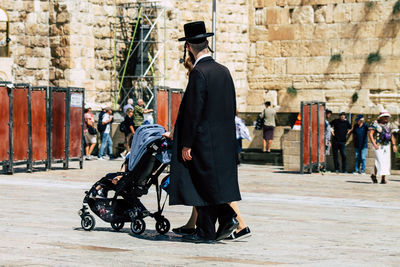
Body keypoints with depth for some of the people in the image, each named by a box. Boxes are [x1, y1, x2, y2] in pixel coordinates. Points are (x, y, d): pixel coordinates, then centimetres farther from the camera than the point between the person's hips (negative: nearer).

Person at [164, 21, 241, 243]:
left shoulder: (198, 73, -16)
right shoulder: (224, 71, 8)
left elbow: (193, 110, -18)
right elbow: (232, 107, 13)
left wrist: (186, 143, -14)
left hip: (204, 139, -8)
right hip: (224, 139, 8)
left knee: (203, 185, 0)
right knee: (216, 181, 16)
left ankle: (206, 232, 5)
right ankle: (227, 218, 4)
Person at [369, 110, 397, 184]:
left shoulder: (389, 125, 12)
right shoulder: (376, 124, -6)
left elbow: (392, 136, 16)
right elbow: (370, 134, -11)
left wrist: (394, 145, 5)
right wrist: (374, 144, -21)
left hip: (386, 146, 5)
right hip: (378, 146, -5)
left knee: (386, 161, -1)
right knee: (379, 161, -14)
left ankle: (383, 178, 2)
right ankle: (374, 175, 2)